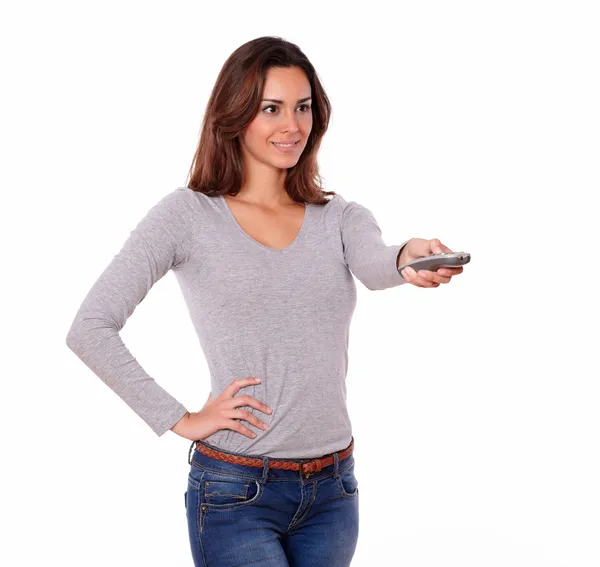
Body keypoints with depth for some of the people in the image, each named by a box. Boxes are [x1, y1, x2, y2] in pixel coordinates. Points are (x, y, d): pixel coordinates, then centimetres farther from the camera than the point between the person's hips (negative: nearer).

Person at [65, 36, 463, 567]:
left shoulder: (341, 218, 6)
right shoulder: (188, 215, -5)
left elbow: (374, 265, -19)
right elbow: (90, 329, -9)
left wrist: (406, 260, -42)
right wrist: (179, 419, -11)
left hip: (332, 490, 4)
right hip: (235, 492, -4)